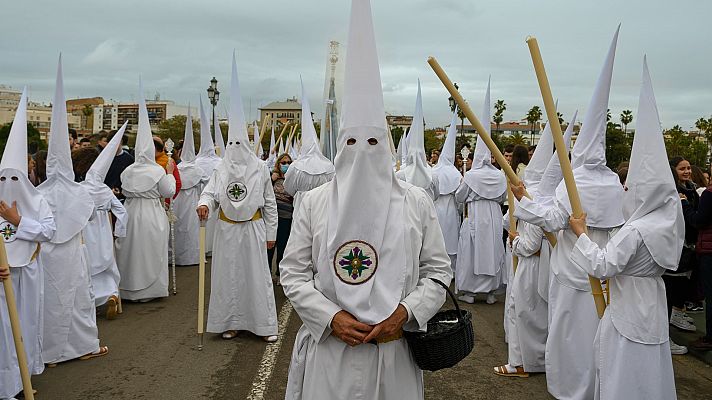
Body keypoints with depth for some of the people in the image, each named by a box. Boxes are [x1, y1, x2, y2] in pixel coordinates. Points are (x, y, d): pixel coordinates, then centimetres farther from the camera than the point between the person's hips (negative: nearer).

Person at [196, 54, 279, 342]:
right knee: (228, 275, 8)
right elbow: (210, 192, -6)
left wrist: (270, 233, 1)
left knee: (257, 274, 1)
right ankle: (232, 322, 21)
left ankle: (266, 324, 9)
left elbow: (270, 203, 1)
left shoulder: (260, 169, -2)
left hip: (253, 230, -2)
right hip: (227, 231, 3)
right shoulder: (222, 169, 3)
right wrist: (204, 204, -30)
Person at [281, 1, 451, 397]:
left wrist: (404, 312, -13)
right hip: (328, 352, 0)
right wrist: (331, 316, -13)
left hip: (394, 353, 0)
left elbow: (437, 270, 2)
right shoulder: (314, 202, 0)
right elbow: (293, 272, 0)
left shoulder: (417, 202, 0)